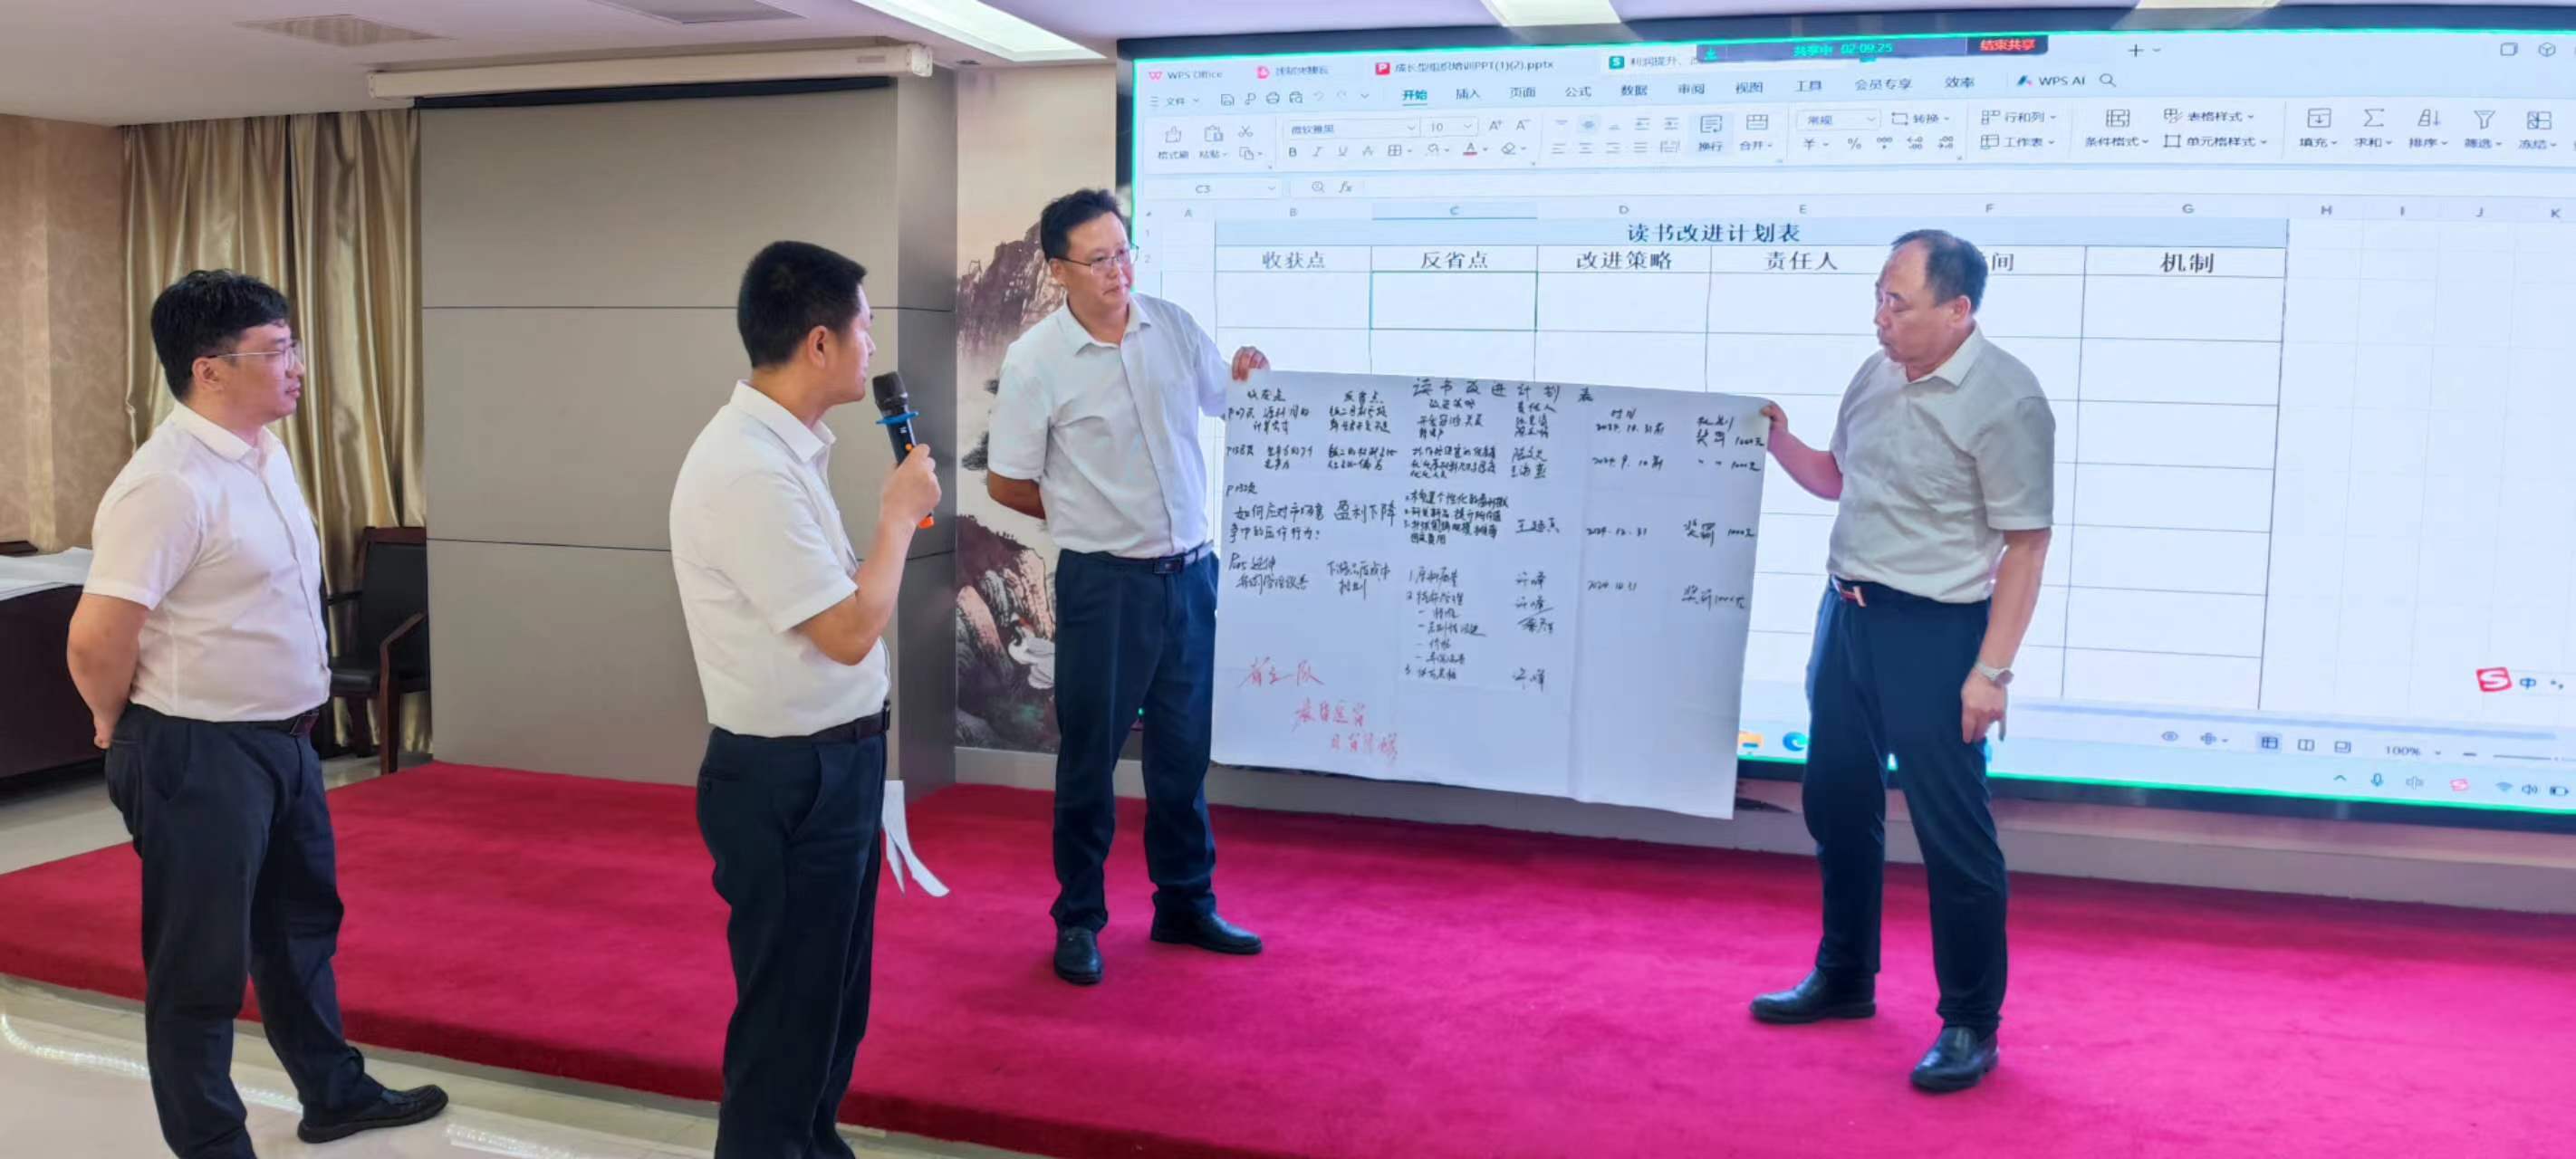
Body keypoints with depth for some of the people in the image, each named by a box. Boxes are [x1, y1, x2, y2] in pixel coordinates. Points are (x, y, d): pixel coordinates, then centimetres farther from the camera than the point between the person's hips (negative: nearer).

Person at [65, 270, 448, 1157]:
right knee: (202, 962, 6)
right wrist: (127, 730, -5)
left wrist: (293, 720, 17)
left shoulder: (267, 454, 6)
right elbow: (96, 640, -24)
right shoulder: (167, 484, -23)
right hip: (200, 757, -9)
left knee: (302, 924, 22)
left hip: (283, 741, 9)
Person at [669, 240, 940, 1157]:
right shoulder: (747, 468, -24)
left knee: (832, 1002, 23)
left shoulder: (784, 447, 7)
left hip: (831, 765, 10)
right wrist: (900, 514, -12)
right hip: (789, 781, -10)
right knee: (787, 1015, 7)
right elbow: (850, 632, -22)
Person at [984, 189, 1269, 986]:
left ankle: (1185, 905, 30)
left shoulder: (1172, 325, 1)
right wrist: (1091, 521, 4)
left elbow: (1227, 402, 16)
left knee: (1183, 750, 15)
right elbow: (1006, 485, -3)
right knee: (1090, 757, 7)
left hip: (1190, 572, 4)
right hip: (1106, 584, -4)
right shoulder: (1035, 361, -11)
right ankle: (1079, 921, 23)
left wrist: (1245, 373, -5)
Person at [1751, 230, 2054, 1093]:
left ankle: (1971, 1027, 14)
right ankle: (1844, 979, 35)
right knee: (1837, 804, 17)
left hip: (1934, 631, -8)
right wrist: (1778, 441, 1)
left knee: (1951, 829, 0)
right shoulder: (1876, 373, 6)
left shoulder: (2005, 401, -16)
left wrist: (1991, 670, -19)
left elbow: (2025, 545, -16)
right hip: (1847, 613, 8)